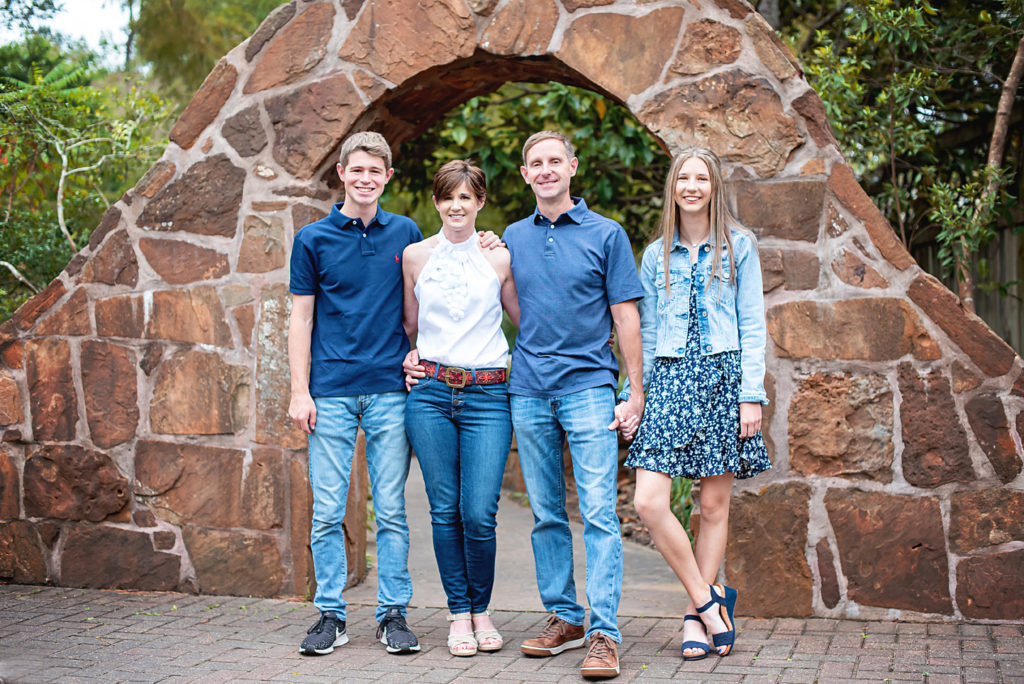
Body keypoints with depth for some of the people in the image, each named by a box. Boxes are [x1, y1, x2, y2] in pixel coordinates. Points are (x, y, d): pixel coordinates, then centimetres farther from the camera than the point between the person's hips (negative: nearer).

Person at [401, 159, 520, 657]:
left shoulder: (499, 258, 5)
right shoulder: (415, 256, 8)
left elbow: (527, 321, 14)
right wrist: (409, 358, 3)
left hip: (487, 395, -1)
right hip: (429, 392, 1)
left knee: (479, 513, -7)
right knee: (445, 510, 3)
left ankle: (481, 610, 15)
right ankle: (459, 614, 16)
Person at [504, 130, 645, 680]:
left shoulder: (606, 234, 2)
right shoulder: (513, 238, 13)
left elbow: (626, 316, 1)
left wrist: (635, 393, -3)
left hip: (588, 387, -4)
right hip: (529, 388, 4)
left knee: (599, 513, -10)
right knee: (546, 515, 9)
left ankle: (604, 634, -9)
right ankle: (563, 617, 20)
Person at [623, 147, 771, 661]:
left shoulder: (738, 246, 5)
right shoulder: (656, 256, 12)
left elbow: (752, 325, 2)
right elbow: (646, 335, 14)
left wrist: (752, 394, -6)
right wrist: (633, 396, 8)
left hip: (722, 378, -2)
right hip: (669, 380, 2)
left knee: (714, 504, 2)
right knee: (649, 501, -12)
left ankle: (697, 616, 14)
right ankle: (710, 599, 2)